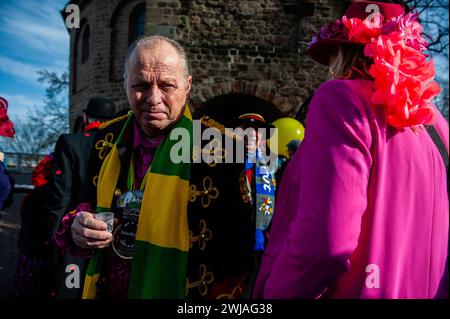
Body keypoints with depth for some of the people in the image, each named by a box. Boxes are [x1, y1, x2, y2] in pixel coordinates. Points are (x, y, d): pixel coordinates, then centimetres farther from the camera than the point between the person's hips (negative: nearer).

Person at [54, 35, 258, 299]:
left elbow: (239, 250, -16)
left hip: (178, 293, -4)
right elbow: (85, 206, 8)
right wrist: (76, 229, -13)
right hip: (106, 290, 5)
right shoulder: (107, 140, -3)